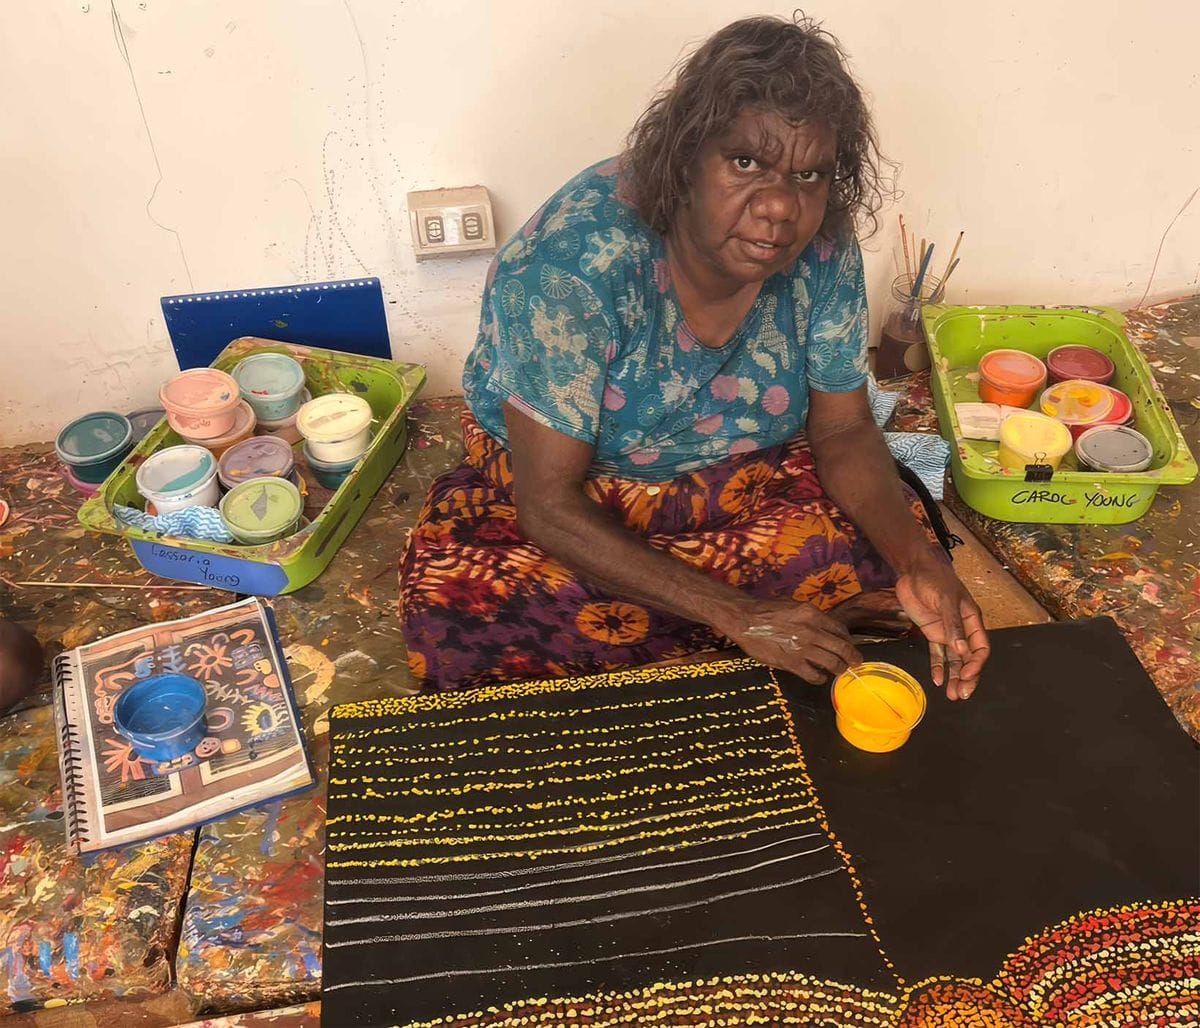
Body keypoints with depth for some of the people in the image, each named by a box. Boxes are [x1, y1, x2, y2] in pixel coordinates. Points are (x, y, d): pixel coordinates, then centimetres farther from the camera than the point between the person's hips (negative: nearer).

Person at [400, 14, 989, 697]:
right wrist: (737, 614, -33)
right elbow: (548, 505, -27)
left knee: (886, 551, -18)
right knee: (456, 606, -31)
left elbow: (844, 432, -5)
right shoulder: (577, 257, -30)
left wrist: (920, 561, -24)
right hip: (567, 492, -3)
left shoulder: (822, 249, -16)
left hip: (743, 481, 4)